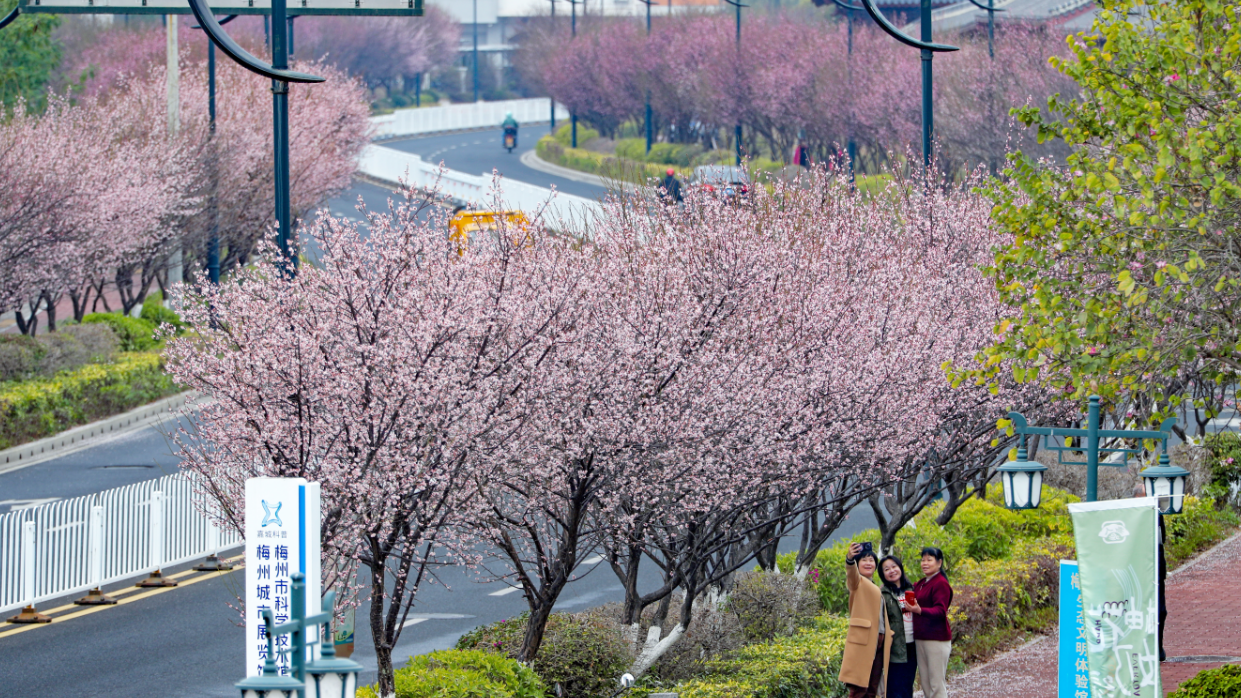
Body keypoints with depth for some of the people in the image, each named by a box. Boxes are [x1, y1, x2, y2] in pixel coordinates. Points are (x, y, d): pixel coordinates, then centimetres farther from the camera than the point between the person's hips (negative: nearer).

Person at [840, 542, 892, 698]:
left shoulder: (875, 589, 24)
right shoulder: (857, 582, -1)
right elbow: (851, 573, -24)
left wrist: (888, 633, 14)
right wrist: (849, 558, -45)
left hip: (878, 643, 8)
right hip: (863, 640, -8)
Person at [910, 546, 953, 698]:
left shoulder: (941, 584, -11)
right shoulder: (921, 584, 16)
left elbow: (940, 611, -23)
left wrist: (920, 610, -38)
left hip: (936, 639, -9)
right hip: (920, 638, 9)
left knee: (937, 685, -7)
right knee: (925, 684, 10)